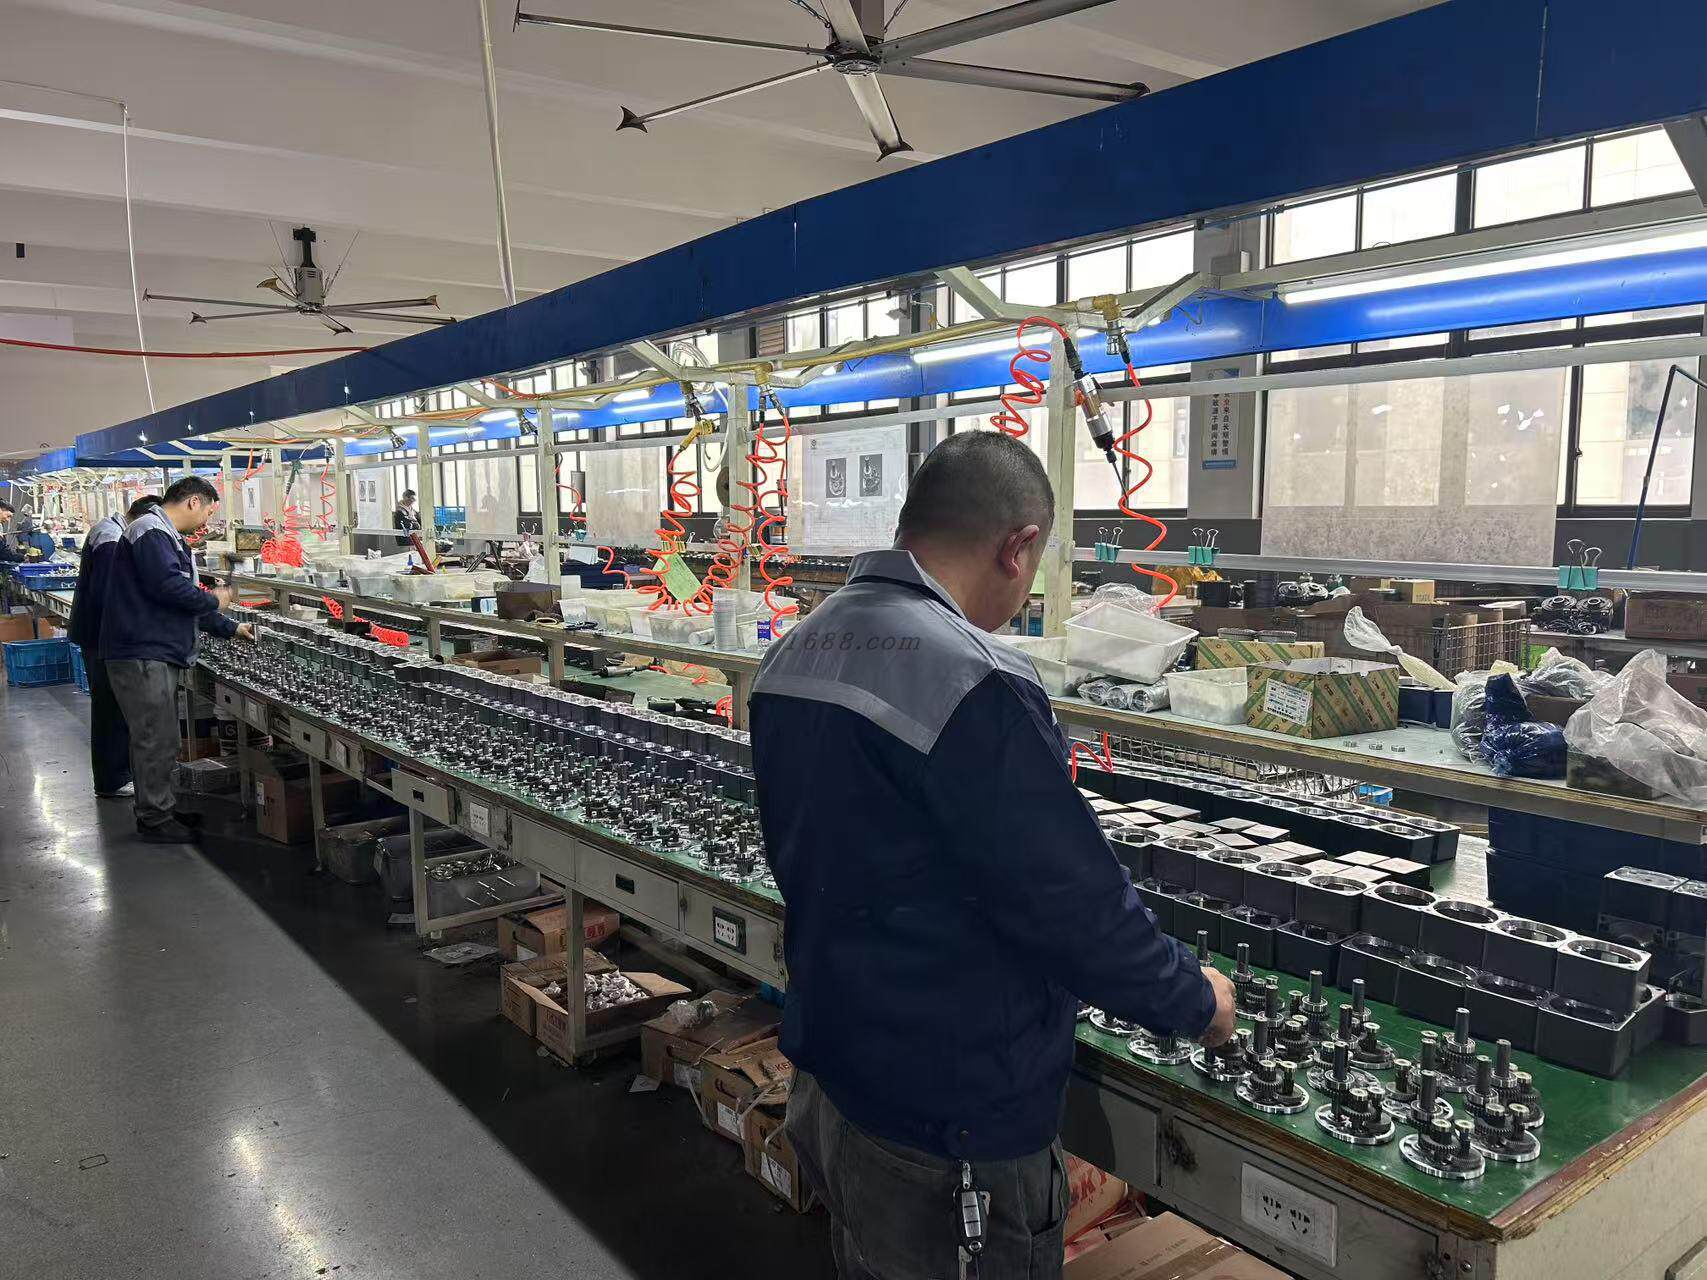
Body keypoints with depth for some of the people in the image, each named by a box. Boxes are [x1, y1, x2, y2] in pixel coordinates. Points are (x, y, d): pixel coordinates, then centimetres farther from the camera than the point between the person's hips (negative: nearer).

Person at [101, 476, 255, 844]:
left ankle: (161, 810, 25)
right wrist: (213, 601, -9)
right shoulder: (151, 530, -12)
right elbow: (167, 585, -25)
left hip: (157, 654, 11)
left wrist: (231, 628, 29)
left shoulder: (166, 537, 22)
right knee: (157, 741, -5)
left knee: (158, 739, 16)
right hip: (142, 654, -11)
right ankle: (155, 820, 3)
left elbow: (184, 603, 29)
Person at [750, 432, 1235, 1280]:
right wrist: (1195, 1003, -5)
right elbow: (1076, 903, -22)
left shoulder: (792, 654, 1)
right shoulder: (977, 686, -28)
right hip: (960, 1108, -8)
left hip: (826, 1053, 8)